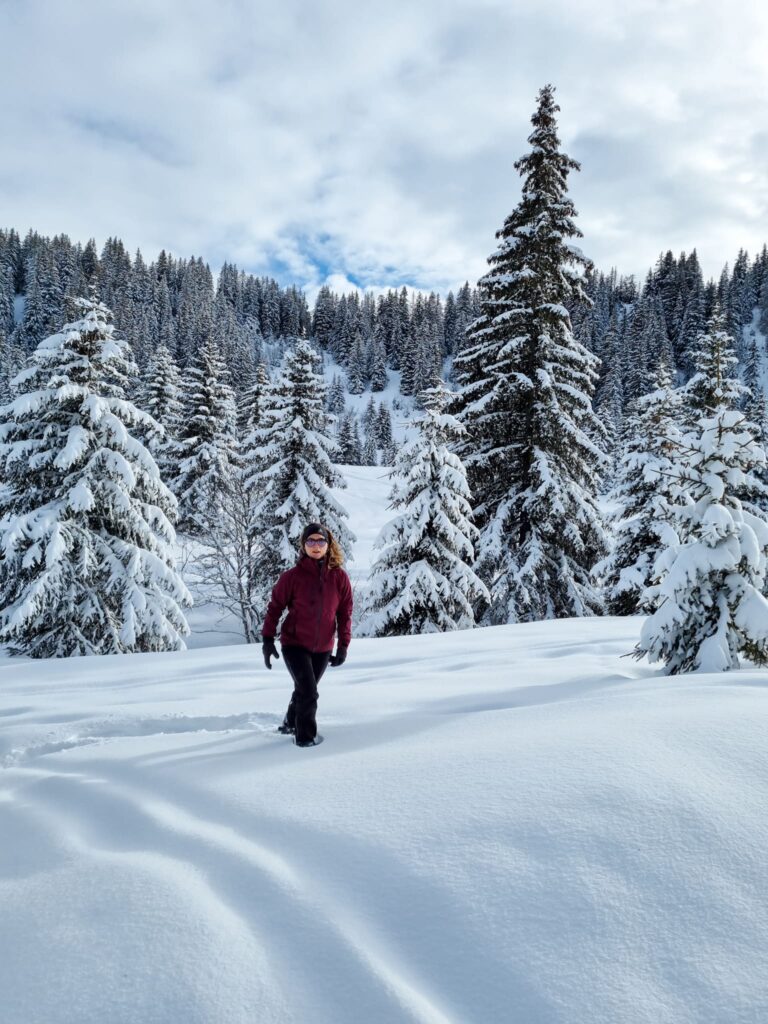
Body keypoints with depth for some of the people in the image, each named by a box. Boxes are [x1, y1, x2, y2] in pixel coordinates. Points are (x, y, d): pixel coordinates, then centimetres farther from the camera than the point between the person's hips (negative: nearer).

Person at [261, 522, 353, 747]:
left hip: (323, 648, 3)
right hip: (294, 644, -3)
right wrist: (267, 639, -7)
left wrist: (343, 646, -1)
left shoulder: (339, 577, -7)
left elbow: (345, 613, 0)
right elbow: (275, 607, -5)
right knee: (308, 692, -11)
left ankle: (291, 723, 43)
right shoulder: (293, 576, -14)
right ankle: (305, 735, 10)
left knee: (304, 690, 18)